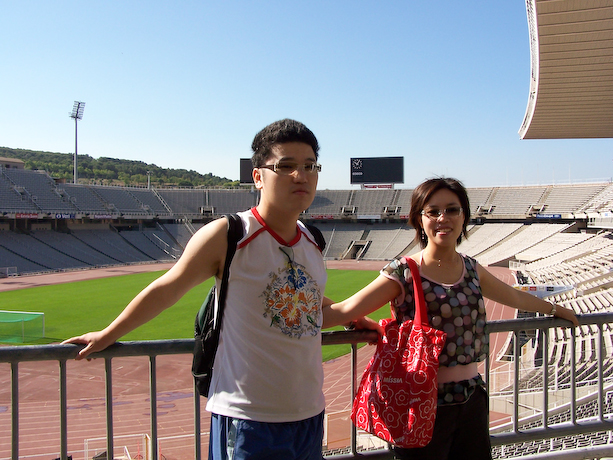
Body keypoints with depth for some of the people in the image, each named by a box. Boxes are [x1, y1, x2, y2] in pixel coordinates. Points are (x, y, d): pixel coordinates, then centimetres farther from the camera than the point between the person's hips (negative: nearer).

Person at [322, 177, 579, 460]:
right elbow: (343, 311, -19)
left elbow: (513, 297, 26)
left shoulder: (471, 269, 7)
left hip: (472, 398, 6)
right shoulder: (403, 273, -11)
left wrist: (552, 308, 40)